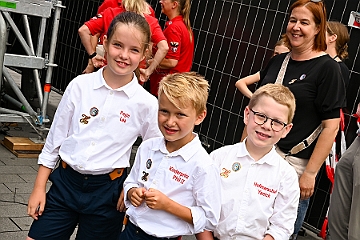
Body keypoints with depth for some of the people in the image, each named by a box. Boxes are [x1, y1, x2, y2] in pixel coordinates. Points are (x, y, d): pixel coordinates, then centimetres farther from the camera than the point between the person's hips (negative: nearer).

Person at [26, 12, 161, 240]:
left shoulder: (146, 104, -9)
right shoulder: (80, 85, -5)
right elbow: (55, 138, 3)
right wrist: (39, 187, 3)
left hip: (107, 193, -1)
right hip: (65, 183, 2)